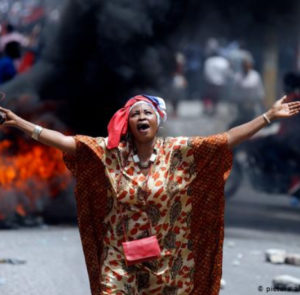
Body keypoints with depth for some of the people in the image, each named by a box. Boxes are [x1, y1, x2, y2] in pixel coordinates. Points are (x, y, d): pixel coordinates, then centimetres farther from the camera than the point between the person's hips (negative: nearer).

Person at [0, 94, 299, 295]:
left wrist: (269, 116, -12)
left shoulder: (179, 151, -5)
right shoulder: (111, 152, -3)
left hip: (165, 262, 0)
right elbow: (66, 141, -7)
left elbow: (227, 139, -8)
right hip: (120, 262, 0)